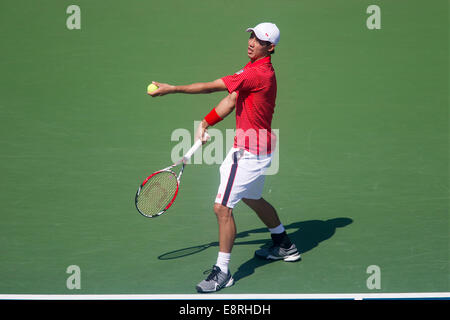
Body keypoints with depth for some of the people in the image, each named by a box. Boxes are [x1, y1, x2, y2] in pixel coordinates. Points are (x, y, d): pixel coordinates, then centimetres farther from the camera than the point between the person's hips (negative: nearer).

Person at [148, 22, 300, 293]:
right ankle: (285, 246, 47)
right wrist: (205, 123, 1)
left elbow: (211, 87, -22)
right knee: (252, 199, 28)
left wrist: (173, 89, -16)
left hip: (251, 152, -11)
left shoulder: (259, 73, -23)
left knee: (223, 207, -11)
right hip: (253, 147, 11)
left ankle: (223, 271, -2)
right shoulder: (253, 68, 9)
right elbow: (232, 99, 11)